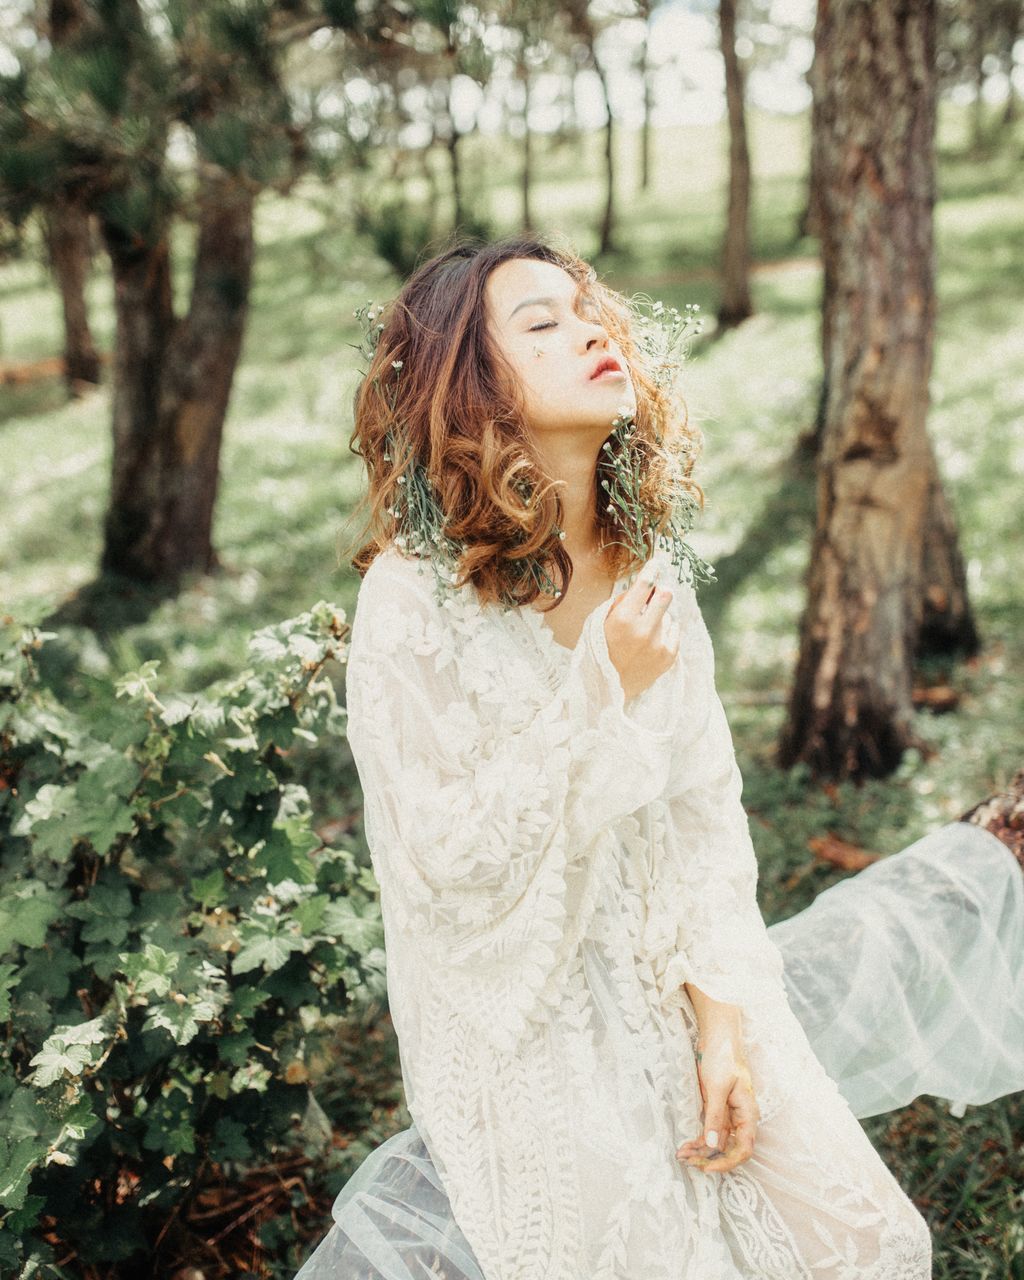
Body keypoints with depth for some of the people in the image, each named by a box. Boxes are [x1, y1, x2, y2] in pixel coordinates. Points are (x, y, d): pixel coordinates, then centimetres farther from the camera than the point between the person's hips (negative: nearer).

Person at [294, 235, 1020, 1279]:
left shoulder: (646, 558, 0)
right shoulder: (414, 597, -19)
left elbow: (705, 801, -1)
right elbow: (445, 861, -20)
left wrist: (722, 1014, -10)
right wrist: (603, 694, -26)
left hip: (676, 978, 5)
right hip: (525, 1017, -5)